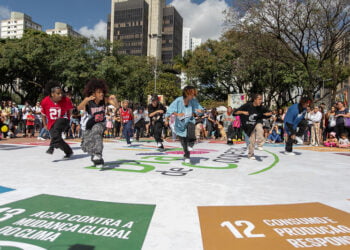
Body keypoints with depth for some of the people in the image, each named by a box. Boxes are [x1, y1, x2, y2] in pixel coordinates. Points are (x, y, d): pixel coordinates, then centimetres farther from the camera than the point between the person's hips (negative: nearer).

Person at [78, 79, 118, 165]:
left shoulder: (104, 99, -20)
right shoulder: (88, 100, -24)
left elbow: (116, 105, -29)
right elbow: (79, 108, -41)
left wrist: (114, 99, -50)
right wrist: (87, 100, -58)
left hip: (100, 123, -1)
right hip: (88, 125, 1)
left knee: (96, 130, -36)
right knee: (86, 146, 13)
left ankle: (97, 155, -37)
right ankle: (93, 155, 50)